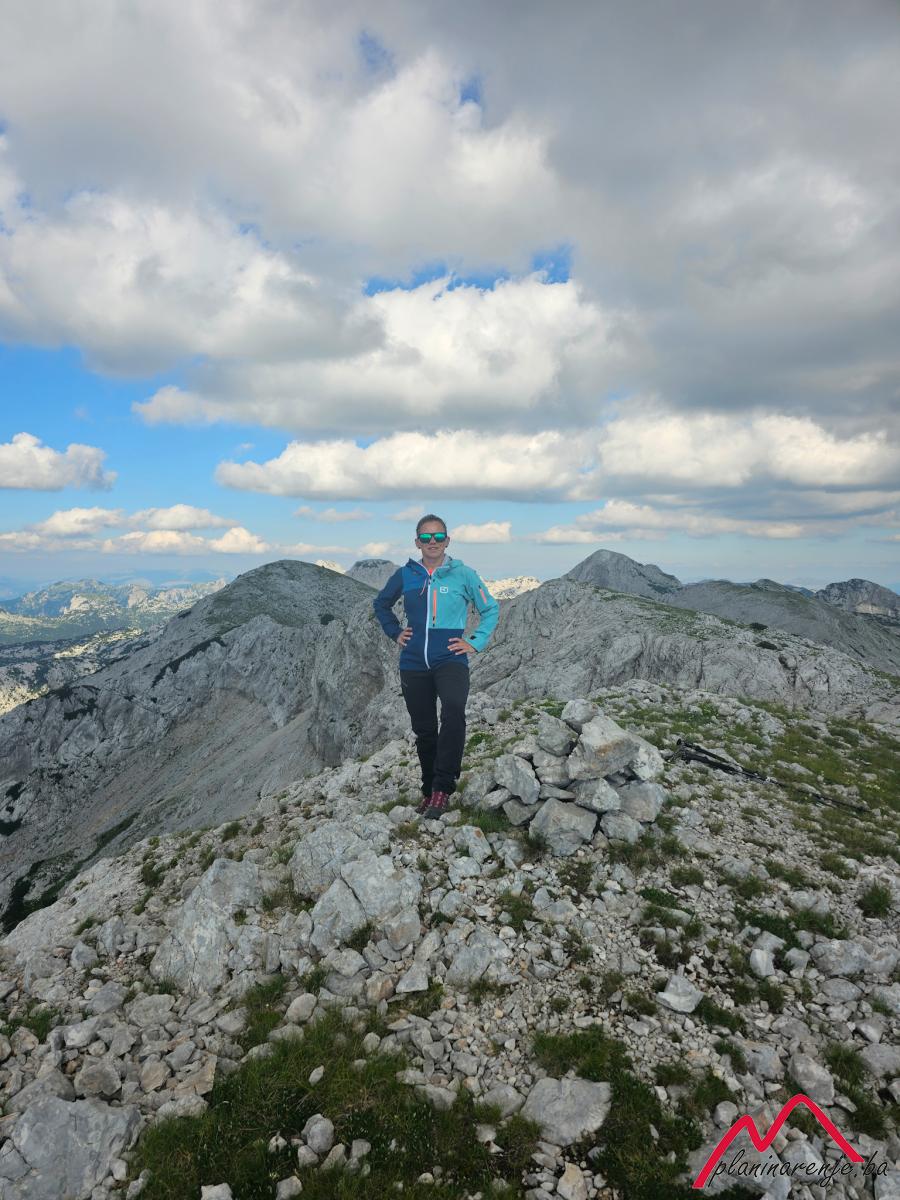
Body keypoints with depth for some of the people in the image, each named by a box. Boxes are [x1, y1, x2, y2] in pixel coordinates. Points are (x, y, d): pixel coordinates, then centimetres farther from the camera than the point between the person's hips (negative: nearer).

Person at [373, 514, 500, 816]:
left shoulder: (463, 574, -2)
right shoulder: (405, 575, 4)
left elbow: (491, 609, 8)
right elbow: (380, 604, 22)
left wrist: (475, 643, 0)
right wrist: (395, 633, 10)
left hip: (450, 660, -3)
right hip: (413, 664, 3)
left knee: (453, 712, -30)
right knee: (424, 731, 11)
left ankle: (442, 790, -22)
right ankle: (429, 792, 28)